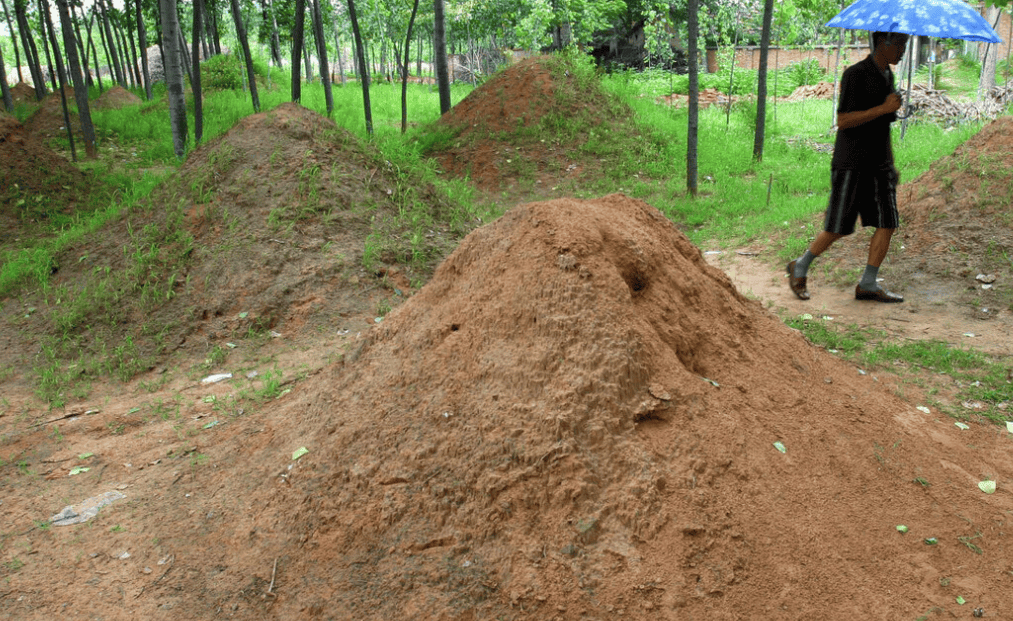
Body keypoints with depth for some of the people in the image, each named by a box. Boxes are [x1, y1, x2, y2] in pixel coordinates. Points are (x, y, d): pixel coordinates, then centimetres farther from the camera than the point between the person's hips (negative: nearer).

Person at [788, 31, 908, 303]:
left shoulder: (888, 75, 15)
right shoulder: (855, 74, -10)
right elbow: (843, 121, -17)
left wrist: (891, 164, 21)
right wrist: (883, 108, -21)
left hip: (879, 166, 8)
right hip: (851, 165, -7)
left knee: (887, 224, -1)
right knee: (838, 228, -4)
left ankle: (868, 285, 6)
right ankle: (800, 268, 16)